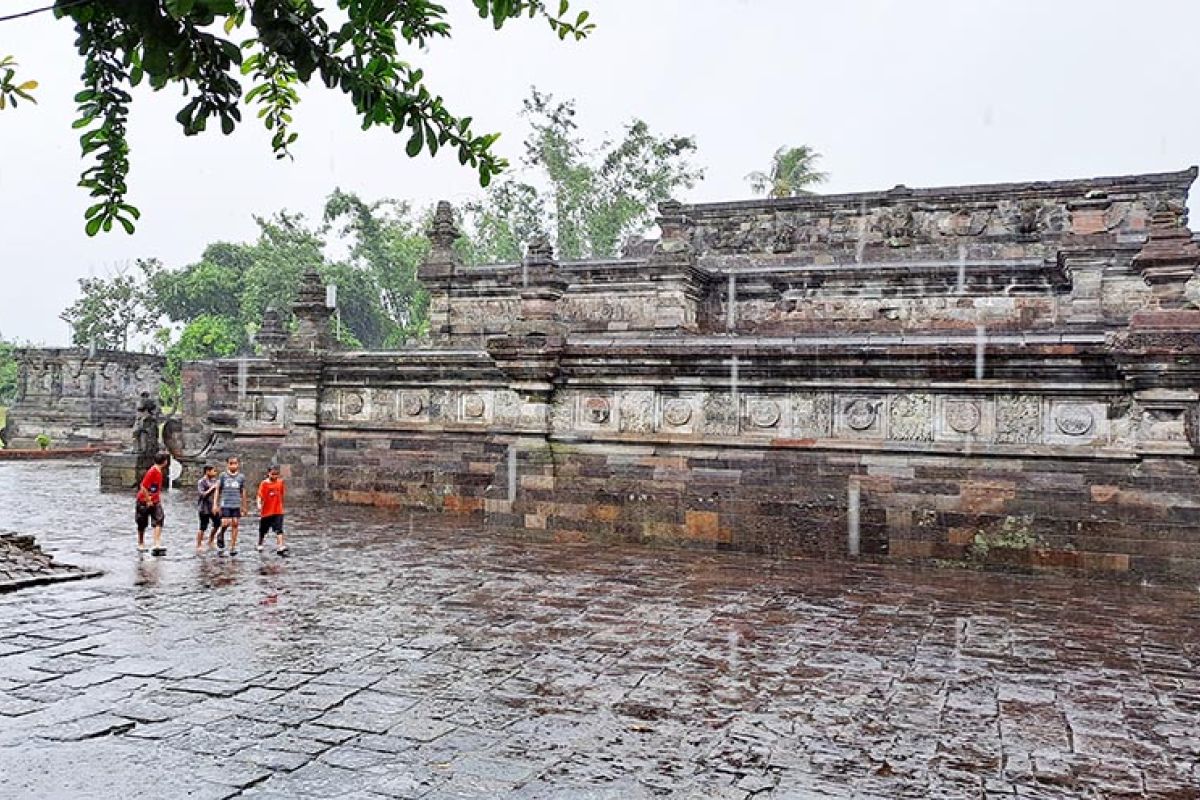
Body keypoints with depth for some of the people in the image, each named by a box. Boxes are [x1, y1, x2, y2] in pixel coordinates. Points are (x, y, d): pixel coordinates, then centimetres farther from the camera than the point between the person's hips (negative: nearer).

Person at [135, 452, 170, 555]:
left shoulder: (160, 472, 5)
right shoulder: (152, 472, -21)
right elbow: (143, 487, -24)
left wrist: (160, 498, 11)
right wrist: (148, 501, -19)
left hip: (155, 501, 7)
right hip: (144, 501, -7)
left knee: (159, 522, -11)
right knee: (142, 525, 10)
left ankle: (157, 545, -18)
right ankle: (141, 545, 25)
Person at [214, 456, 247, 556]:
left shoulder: (241, 477, 6)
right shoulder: (223, 475, 1)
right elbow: (218, 490, 4)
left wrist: (244, 506, 16)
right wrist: (215, 504, 0)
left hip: (236, 505, 2)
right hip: (225, 504, -2)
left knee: (235, 524, -1)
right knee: (226, 522, -15)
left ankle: (233, 547, 6)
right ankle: (221, 537, 16)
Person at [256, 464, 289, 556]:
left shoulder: (280, 482, 0)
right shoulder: (264, 484, -8)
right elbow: (260, 496, -11)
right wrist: (259, 506, -26)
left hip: (278, 511, 1)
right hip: (266, 511, -1)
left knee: (279, 530, -12)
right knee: (263, 531, 16)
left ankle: (280, 547, -19)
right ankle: (260, 545, 39)